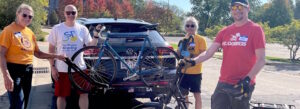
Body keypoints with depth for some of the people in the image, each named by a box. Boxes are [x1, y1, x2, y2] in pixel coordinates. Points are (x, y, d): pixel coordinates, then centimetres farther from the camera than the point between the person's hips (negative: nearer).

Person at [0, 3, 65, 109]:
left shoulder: (30, 33, 12)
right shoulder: (9, 30, -8)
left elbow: (38, 53, 17)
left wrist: (56, 56, 5)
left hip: (28, 70, 7)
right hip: (14, 70, -7)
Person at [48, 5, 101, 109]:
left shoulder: (83, 29, 2)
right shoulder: (56, 29, 0)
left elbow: (91, 46, 3)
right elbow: (51, 49, 2)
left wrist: (96, 36, -15)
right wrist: (52, 67, -4)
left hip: (80, 68, 1)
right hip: (62, 69, -1)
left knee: (84, 93, 4)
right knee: (61, 95, 7)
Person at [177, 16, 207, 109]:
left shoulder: (200, 39, -6)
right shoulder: (183, 40, 10)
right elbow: (179, 55, 13)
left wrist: (193, 56, -24)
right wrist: (181, 47, -5)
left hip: (195, 72, -5)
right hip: (183, 71, 5)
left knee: (197, 95, 4)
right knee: (184, 95, 13)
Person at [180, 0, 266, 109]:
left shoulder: (255, 29, -4)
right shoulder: (224, 31, 10)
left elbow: (261, 59, -9)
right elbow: (209, 52, 3)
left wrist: (248, 78, -21)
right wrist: (193, 61, -14)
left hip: (242, 85, -4)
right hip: (223, 83, 4)